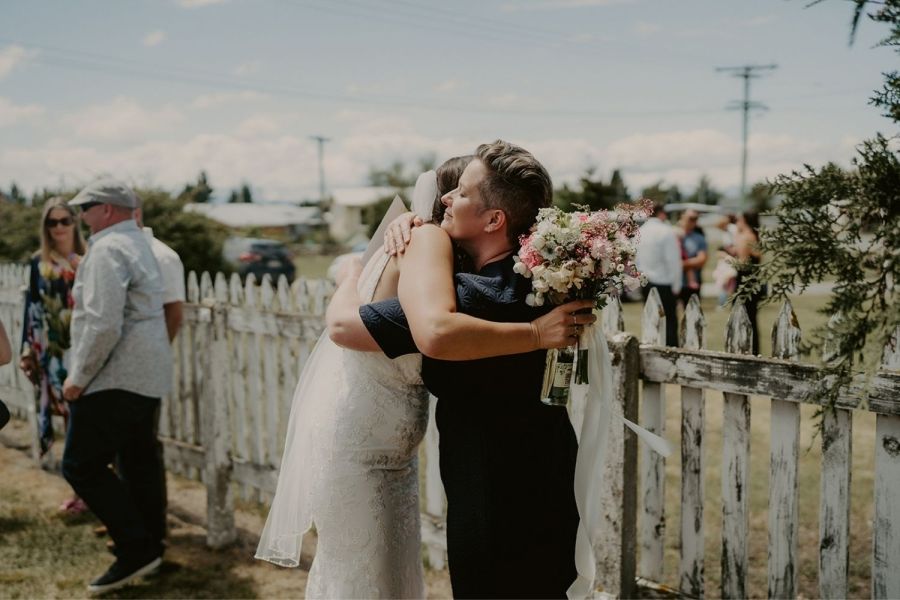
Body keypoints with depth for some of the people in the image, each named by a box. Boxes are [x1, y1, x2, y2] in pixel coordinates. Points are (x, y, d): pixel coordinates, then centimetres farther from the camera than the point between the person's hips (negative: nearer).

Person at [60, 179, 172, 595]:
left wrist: (78, 378, -16)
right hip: (148, 375, 10)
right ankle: (150, 546, 20)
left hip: (117, 377, -10)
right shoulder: (138, 244, 17)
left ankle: (136, 550, -4)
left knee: (82, 466, -4)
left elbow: (103, 325, -23)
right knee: (138, 462, 14)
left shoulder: (108, 249, -15)